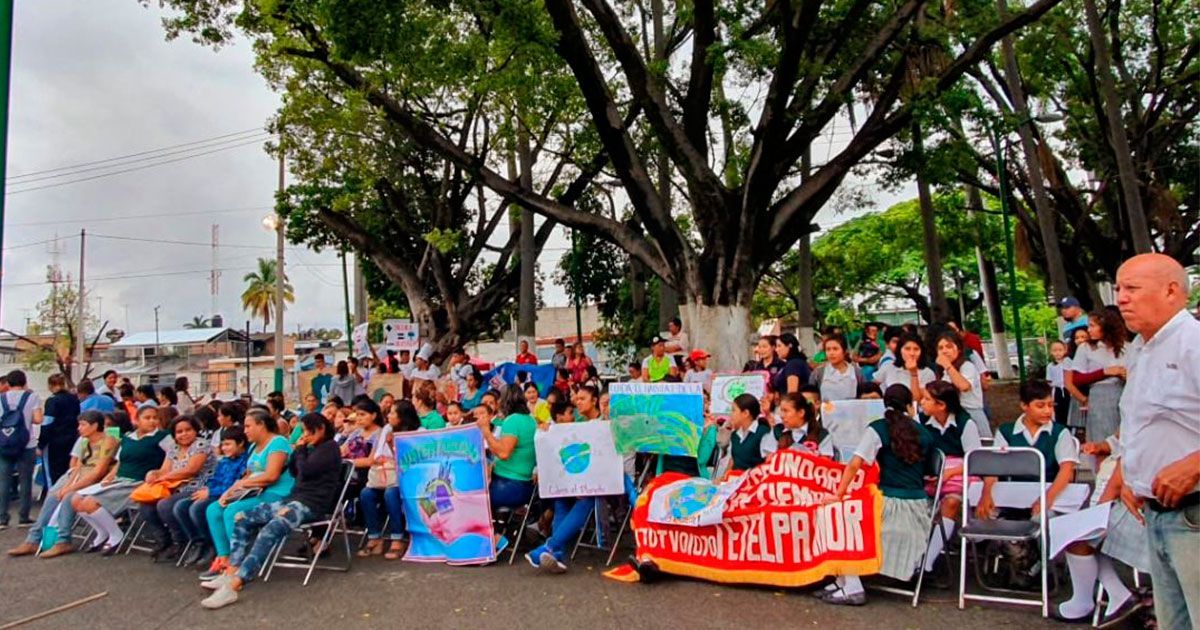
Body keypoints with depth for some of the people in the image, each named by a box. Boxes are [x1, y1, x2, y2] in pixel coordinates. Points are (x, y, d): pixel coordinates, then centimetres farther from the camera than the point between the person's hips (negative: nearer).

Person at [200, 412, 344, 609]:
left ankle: (232, 586, -37)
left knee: (270, 531, -31)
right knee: (243, 518, 0)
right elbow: (293, 471, 22)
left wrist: (301, 451, 0)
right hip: (295, 497, 10)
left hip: (313, 503, -10)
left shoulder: (330, 447, -7)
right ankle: (231, 573, -8)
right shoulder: (313, 448, 21)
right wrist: (299, 449, 10)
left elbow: (304, 471, -16)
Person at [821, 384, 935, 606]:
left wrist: (838, 494, -10)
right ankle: (844, 583, 11)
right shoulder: (923, 433, 10)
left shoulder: (878, 429, -4)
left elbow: (854, 465, -12)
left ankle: (852, 588, -6)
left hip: (891, 503, -6)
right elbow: (927, 471, 18)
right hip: (920, 506, 6)